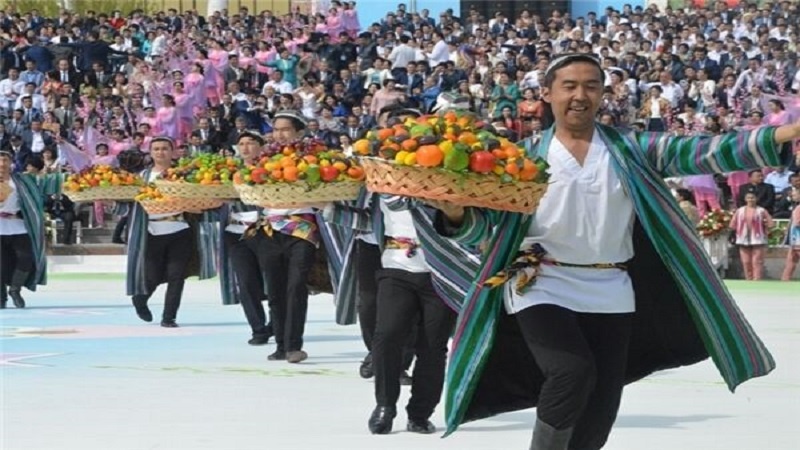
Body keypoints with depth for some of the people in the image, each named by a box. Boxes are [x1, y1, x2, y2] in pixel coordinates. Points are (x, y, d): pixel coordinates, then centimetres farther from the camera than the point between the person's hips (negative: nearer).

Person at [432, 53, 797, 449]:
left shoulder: (628, 150, 3)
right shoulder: (527, 157, 0)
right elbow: (483, 223, -1)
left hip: (609, 293, 3)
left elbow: (694, 153, -8)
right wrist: (456, 213, -26)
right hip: (543, 287, -3)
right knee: (572, 371, -27)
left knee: (601, 405, 7)